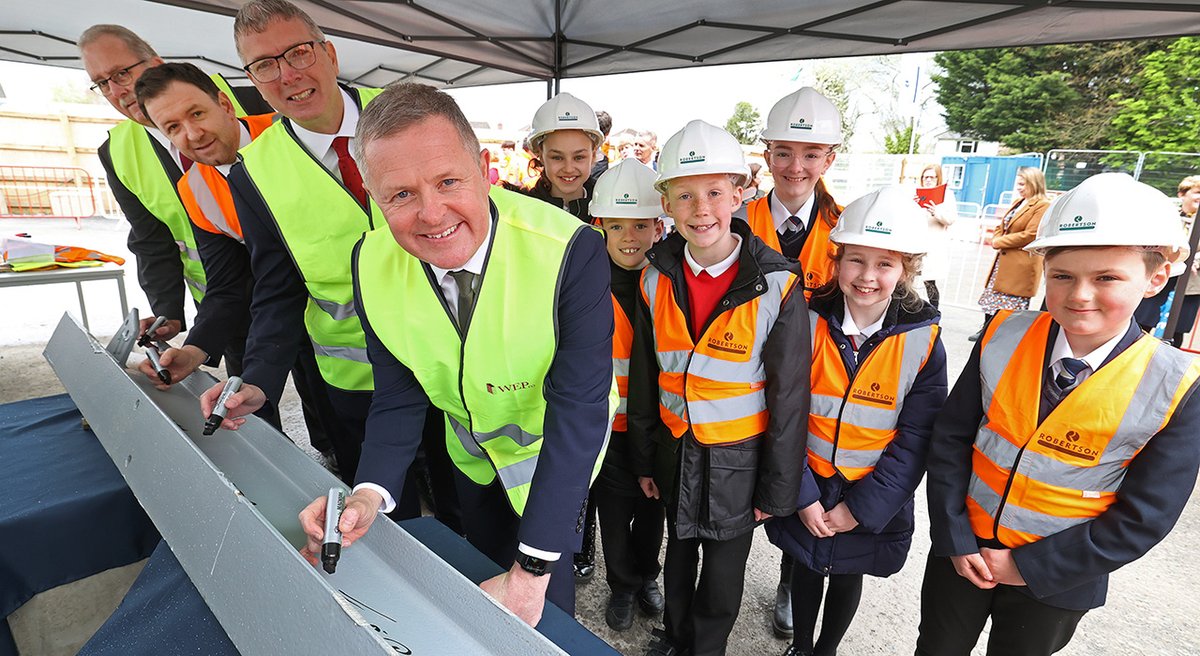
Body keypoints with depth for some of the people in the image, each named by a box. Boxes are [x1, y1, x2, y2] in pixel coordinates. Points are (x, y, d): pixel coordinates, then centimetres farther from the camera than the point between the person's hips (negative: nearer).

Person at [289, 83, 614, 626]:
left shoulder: (571, 251, -35)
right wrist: (370, 492, -28)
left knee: (544, 605, 13)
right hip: (471, 452, 4)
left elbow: (578, 409, -33)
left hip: (557, 455, -3)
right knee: (484, 567, 27)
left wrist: (533, 571, -32)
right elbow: (400, 393, -10)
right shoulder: (374, 263, -19)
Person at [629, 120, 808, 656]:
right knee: (678, 554, 25)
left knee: (723, 572, 17)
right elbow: (643, 378, 2)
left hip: (739, 459, -3)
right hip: (675, 448, 4)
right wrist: (644, 458, 7)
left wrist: (778, 489, -7)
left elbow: (790, 396, -12)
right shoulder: (656, 279, -7)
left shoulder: (776, 286, -19)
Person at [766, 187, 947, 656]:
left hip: (873, 496, 0)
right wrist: (803, 495, -14)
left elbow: (916, 437, -11)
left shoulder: (923, 339, -13)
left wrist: (862, 506, -13)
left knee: (848, 576, 21)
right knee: (807, 567, 21)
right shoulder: (810, 323, -13)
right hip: (808, 486, 1)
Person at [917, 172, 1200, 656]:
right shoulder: (1003, 339, -13)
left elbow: (1143, 519, -14)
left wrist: (1026, 565, -15)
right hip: (961, 550, 1)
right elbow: (950, 437, -8)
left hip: (1056, 579, -1)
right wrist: (954, 538, -10)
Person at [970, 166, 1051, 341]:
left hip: (1021, 264, -9)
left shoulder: (1043, 206, -12)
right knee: (992, 295, 16)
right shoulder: (1017, 202, 15)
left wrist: (999, 242, -14)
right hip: (1004, 260, 9)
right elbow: (1001, 226, 19)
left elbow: (1030, 235, -20)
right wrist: (996, 239, -3)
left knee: (1013, 305, -4)